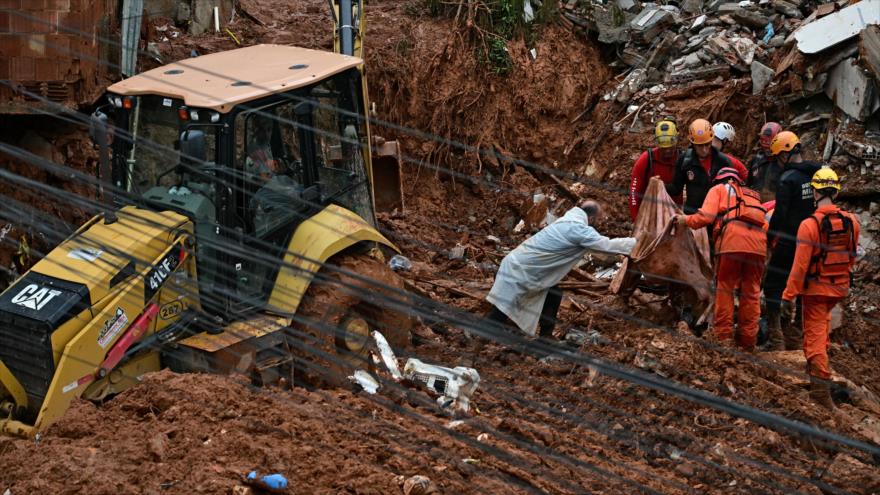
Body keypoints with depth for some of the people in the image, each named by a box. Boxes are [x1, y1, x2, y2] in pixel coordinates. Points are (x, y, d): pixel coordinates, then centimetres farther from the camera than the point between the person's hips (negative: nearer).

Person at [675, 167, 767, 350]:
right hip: (758, 244, 4)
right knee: (751, 292, 8)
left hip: (732, 241, -4)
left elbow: (706, 216, 5)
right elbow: (764, 221, 23)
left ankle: (723, 337, -3)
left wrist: (686, 220, 19)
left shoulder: (719, 189, 19)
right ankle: (748, 339, 8)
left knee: (724, 288, 2)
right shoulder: (753, 195, 36)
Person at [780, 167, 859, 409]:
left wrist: (788, 296, -17)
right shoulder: (851, 222, -4)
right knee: (823, 319, 31)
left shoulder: (810, 225, -20)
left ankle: (821, 386, -5)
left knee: (814, 333, 1)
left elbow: (800, 265, -21)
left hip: (816, 288, -5)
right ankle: (817, 365, 42)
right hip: (840, 287, 5)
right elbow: (851, 257, 11)